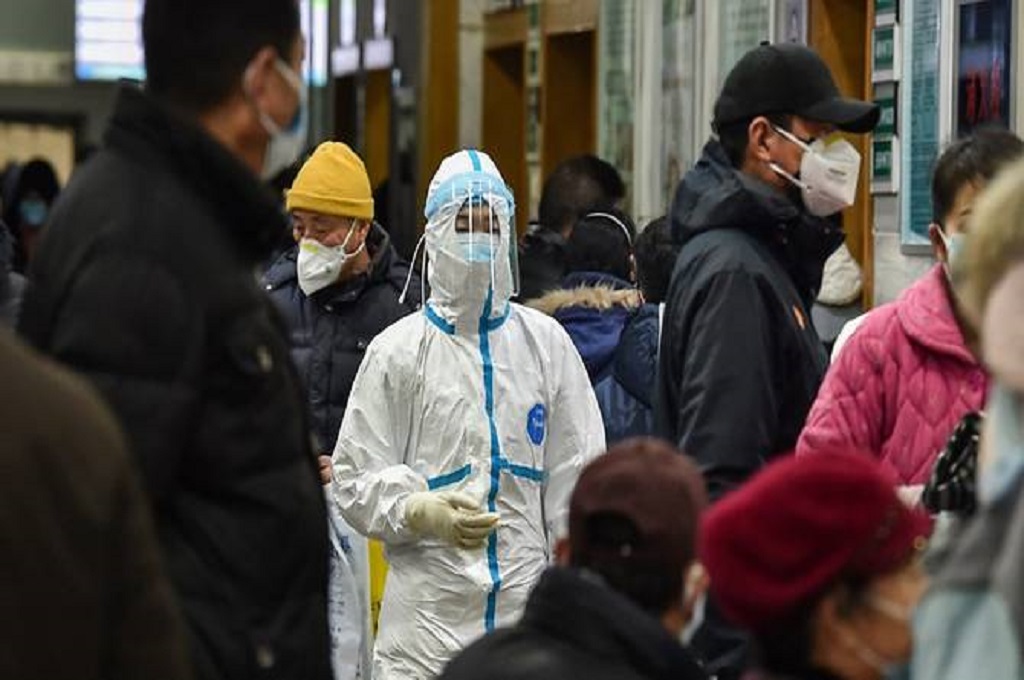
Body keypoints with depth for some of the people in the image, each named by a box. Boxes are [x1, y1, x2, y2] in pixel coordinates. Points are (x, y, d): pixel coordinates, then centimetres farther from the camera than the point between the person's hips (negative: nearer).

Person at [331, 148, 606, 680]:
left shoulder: (546, 343, 10)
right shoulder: (398, 350, 2)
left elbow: (577, 476, 12)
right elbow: (356, 481, 0)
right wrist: (426, 513, -19)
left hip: (527, 608, 2)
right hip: (427, 617, -2)